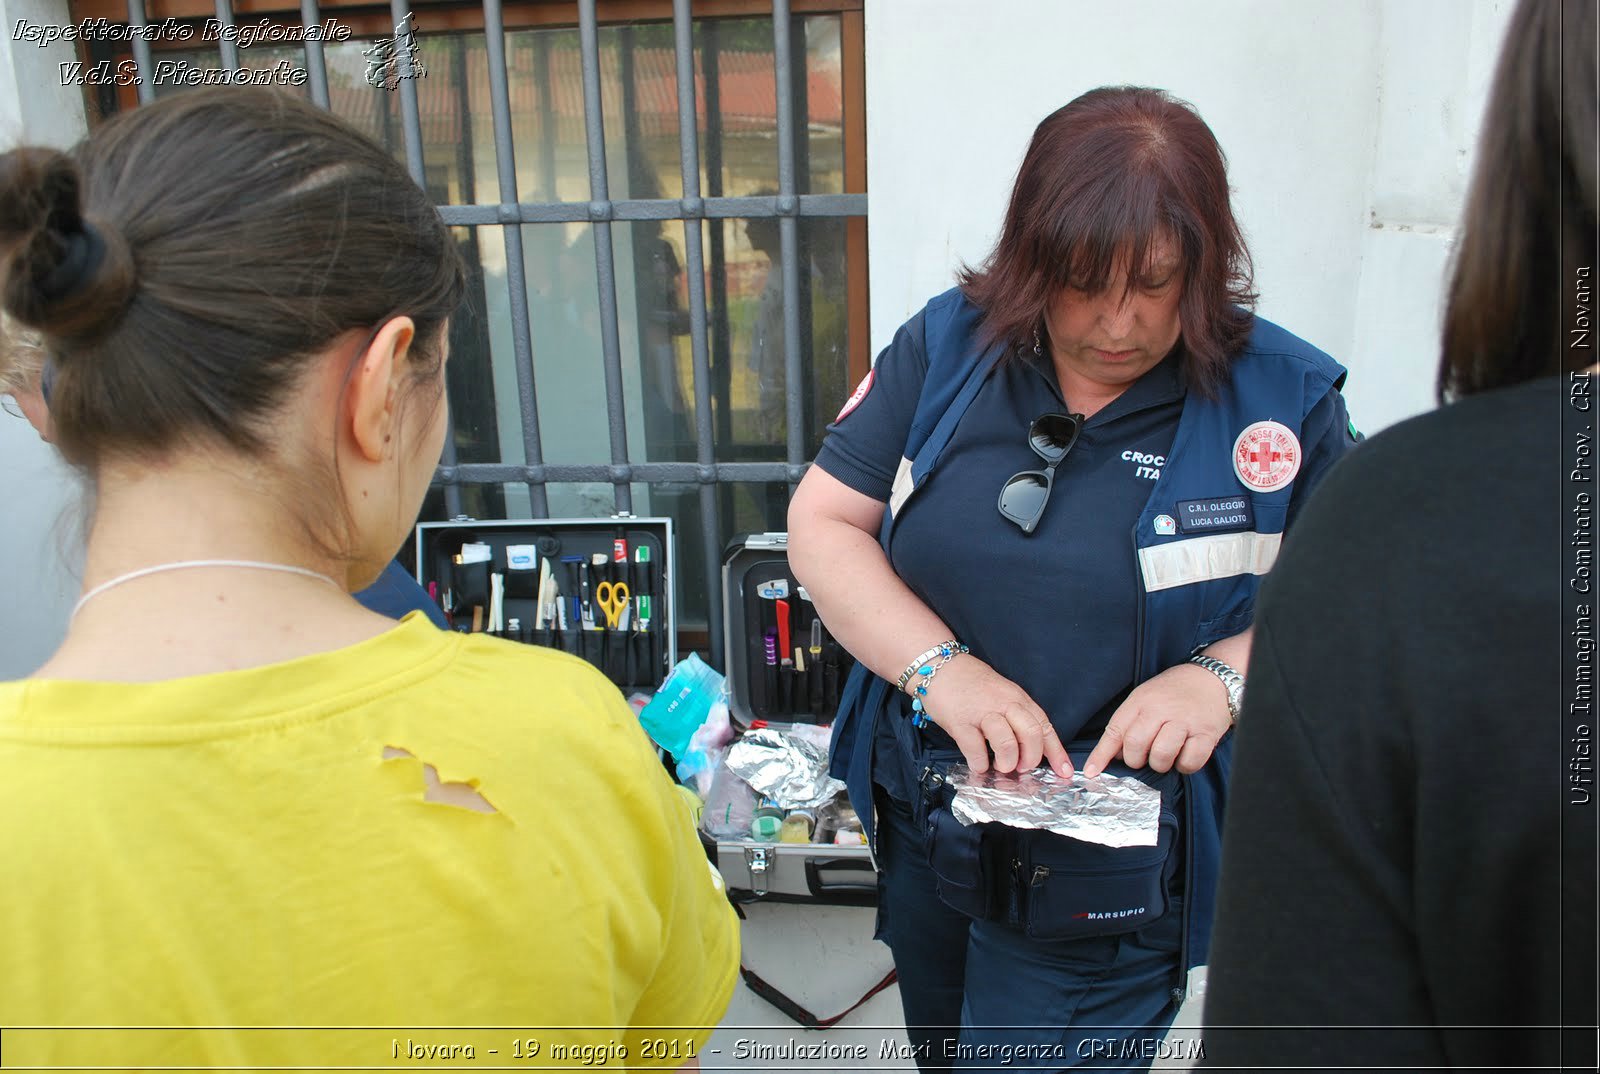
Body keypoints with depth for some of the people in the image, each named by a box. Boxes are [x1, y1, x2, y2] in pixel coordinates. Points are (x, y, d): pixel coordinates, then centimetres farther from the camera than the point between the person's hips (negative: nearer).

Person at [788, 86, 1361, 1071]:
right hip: (927, 818, 4)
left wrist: (1225, 674, -24)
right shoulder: (946, 344, -5)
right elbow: (822, 521, -5)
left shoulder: (1281, 397, -11)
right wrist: (943, 667, -19)